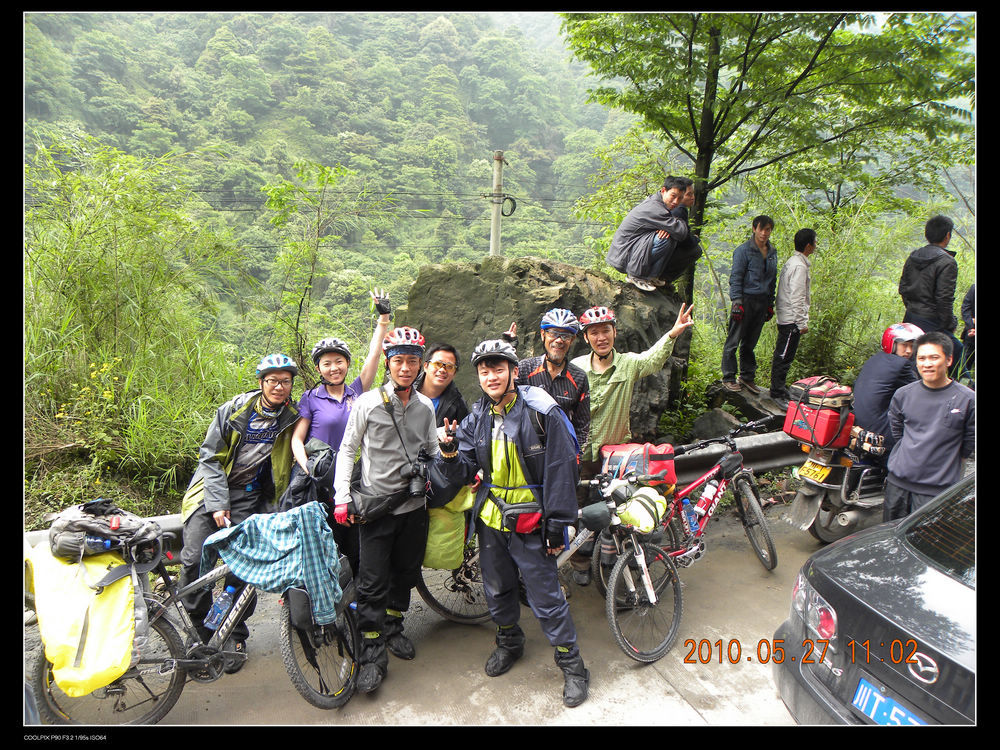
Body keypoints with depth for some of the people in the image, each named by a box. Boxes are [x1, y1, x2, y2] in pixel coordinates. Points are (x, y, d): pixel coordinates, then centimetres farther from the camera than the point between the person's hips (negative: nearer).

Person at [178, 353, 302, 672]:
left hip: (248, 496, 1)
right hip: (213, 489, 0)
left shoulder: (292, 418, -2)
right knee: (194, 559, -12)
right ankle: (202, 631, 7)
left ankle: (235, 638, 11)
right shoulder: (235, 409, -6)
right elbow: (210, 456, -4)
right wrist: (218, 504, -12)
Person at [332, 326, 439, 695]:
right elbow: (347, 450, -2)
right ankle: (373, 653, 12)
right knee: (372, 581, -1)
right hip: (375, 503, -4)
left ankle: (393, 627, 38)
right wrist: (342, 497, -8)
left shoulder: (425, 406, 4)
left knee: (405, 573, 16)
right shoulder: (367, 403, -7)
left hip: (413, 503, 4)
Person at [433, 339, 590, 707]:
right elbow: (464, 473, 2)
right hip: (490, 519, 5)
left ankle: (571, 663, 22)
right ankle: (509, 642, 46)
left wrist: (557, 526, -12)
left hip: (530, 524, -5)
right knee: (497, 590, 21)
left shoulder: (542, 413, -14)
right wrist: (450, 452, -21)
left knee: (546, 598, 2)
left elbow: (561, 472, -12)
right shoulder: (477, 418, 3)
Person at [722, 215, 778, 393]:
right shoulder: (744, 250, -4)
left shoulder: (772, 252, 15)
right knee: (734, 341, -3)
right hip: (745, 299, -6)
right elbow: (735, 278, -8)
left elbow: (772, 280, 21)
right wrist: (737, 302, -15)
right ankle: (728, 378, 4)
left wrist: (770, 304, 18)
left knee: (750, 343, 12)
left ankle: (748, 377, 19)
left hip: (762, 302, 6)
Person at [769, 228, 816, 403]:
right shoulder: (799, 266, -16)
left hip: (785, 317, 10)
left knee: (782, 355, 15)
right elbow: (797, 297, -20)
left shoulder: (792, 262, 16)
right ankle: (778, 393, 0)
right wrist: (803, 323, -17)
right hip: (792, 318, -10)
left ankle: (779, 389, 22)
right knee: (784, 357, -5)